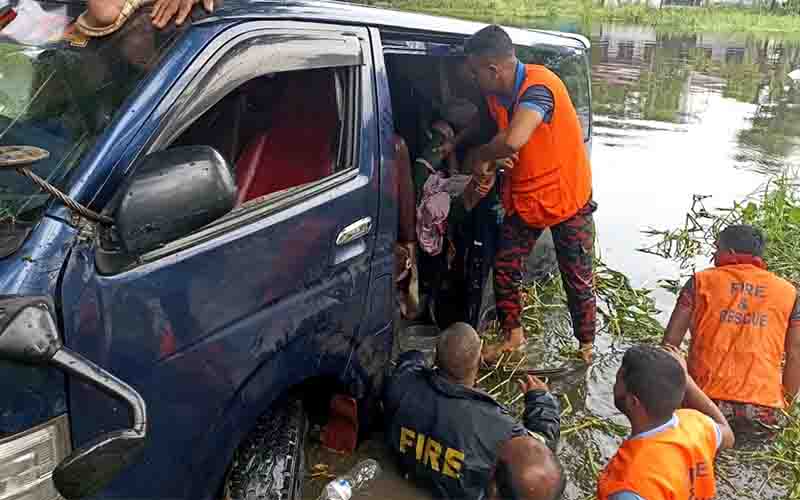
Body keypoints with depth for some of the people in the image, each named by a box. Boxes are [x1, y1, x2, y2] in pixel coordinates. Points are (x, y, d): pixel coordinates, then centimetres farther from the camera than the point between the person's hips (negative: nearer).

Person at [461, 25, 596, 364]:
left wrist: (480, 157, -24)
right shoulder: (495, 94, -3)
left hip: (566, 198, -7)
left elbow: (513, 141, -44)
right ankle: (513, 336, 30)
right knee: (503, 271, 9)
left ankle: (585, 346, 27)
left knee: (578, 281, 7)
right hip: (522, 198, 7)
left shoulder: (538, 86, -29)